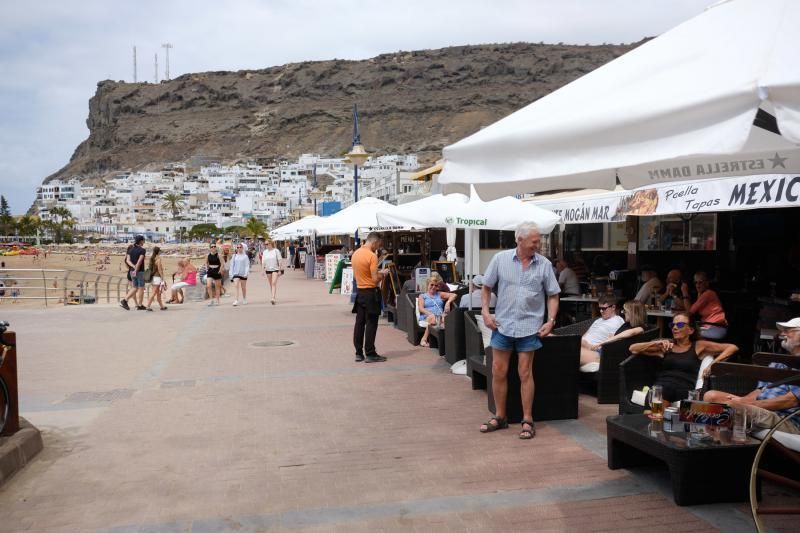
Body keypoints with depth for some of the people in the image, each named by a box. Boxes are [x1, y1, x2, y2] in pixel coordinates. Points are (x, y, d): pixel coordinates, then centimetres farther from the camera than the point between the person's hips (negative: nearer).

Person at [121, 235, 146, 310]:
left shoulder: (131, 249, 9)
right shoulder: (142, 250, -11)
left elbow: (128, 260, -2)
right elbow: (139, 261, -22)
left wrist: (134, 267, -13)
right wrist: (136, 270, -25)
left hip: (132, 272, 6)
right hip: (140, 271, -6)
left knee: (134, 288, 13)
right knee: (141, 288, 3)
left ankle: (124, 301, -2)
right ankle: (140, 305, 6)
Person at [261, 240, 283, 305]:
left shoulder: (276, 251, -2)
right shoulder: (265, 252, 9)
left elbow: (279, 261, -2)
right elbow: (263, 262, 9)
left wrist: (279, 270, -7)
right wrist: (263, 270, 0)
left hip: (275, 269, -4)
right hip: (268, 270, 4)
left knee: (274, 283, -16)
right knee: (271, 284, 9)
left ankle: (273, 298, -24)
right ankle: (274, 298, 18)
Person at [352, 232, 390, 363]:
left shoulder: (355, 254, 7)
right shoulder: (372, 256, -17)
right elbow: (375, 279, -20)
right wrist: (382, 274, 1)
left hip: (359, 292, 8)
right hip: (371, 293, -8)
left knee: (359, 323, 10)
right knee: (371, 324, -1)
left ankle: (359, 353, 15)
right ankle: (370, 354, 3)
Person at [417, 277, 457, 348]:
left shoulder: (440, 294, 28)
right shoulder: (422, 296, 22)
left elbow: (453, 295, 17)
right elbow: (421, 309, 4)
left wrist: (448, 302, -5)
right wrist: (430, 314, -16)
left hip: (439, 317, 2)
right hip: (426, 318, -2)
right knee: (432, 318, -40)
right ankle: (424, 339, -34)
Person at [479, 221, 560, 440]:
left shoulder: (544, 264, -3)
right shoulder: (500, 259, -3)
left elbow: (553, 295, 4)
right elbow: (487, 288, 5)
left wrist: (551, 320, -6)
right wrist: (485, 311, -5)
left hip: (530, 326, -1)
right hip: (502, 324, 1)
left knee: (525, 373, 2)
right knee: (498, 371, 7)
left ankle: (528, 421, 13)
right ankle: (500, 417, 22)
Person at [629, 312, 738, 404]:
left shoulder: (699, 346, 18)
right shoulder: (666, 345, 23)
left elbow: (732, 347, 15)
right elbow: (633, 349, 17)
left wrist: (713, 364, 2)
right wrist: (657, 343, 3)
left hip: (684, 389, -1)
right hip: (661, 386, 1)